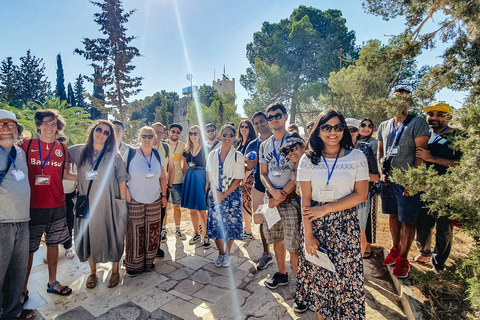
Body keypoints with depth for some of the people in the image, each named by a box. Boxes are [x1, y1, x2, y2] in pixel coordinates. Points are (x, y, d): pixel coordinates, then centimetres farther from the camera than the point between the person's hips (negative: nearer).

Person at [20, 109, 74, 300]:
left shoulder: (62, 148, 6)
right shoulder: (26, 145, -1)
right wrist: (32, 180, -12)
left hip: (57, 206, 3)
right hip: (32, 206, -2)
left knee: (53, 244, 14)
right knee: (28, 248, 7)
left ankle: (52, 283, 30)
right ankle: (23, 289, 26)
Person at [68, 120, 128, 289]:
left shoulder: (114, 154, 0)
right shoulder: (78, 151, 5)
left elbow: (121, 179, 0)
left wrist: (123, 202, -3)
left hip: (108, 203, -2)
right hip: (86, 203, 2)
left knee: (112, 236, 5)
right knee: (88, 236, 11)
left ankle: (115, 270, 25)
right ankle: (93, 271, 31)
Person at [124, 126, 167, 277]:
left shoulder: (157, 155, 5)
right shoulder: (130, 154, -4)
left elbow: (163, 177, 11)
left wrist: (164, 195, 10)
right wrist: (125, 192, -7)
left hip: (154, 201, 3)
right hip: (134, 201, -3)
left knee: (152, 232, 9)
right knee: (135, 233, 2)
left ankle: (149, 261, 27)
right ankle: (134, 264, 21)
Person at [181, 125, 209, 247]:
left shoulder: (205, 149, -5)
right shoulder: (187, 150, 10)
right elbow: (185, 167, 16)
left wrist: (207, 182, -14)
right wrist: (186, 179, 9)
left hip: (201, 178, -5)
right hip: (189, 179, 5)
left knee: (202, 210, -2)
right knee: (192, 209, 12)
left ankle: (205, 236, 13)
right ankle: (196, 234, 28)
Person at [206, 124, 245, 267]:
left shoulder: (238, 156, -4)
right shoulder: (212, 154, 5)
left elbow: (238, 179, -7)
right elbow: (209, 175, 8)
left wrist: (225, 194, -12)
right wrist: (215, 192, -3)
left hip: (232, 195, -2)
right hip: (215, 195, 2)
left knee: (231, 224, 3)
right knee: (215, 224, 4)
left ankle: (227, 253, 25)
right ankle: (220, 253, 25)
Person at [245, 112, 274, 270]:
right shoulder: (252, 145, 9)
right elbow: (248, 167, 13)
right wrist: (249, 166, -10)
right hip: (259, 188, 4)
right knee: (263, 222, 12)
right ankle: (266, 254, 28)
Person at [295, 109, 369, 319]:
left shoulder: (357, 157, -1)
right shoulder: (308, 159, -1)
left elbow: (360, 195, -6)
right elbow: (305, 200, -4)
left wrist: (325, 209, -13)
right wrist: (308, 235, -8)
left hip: (345, 224, 0)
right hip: (316, 224, 1)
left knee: (345, 275, 4)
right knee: (317, 273, 10)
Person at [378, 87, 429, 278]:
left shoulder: (418, 123, -5)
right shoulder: (384, 126, 12)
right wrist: (382, 172, 3)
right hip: (388, 180, 5)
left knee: (407, 221, 3)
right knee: (393, 216, 15)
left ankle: (403, 259, 16)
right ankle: (395, 249, 31)